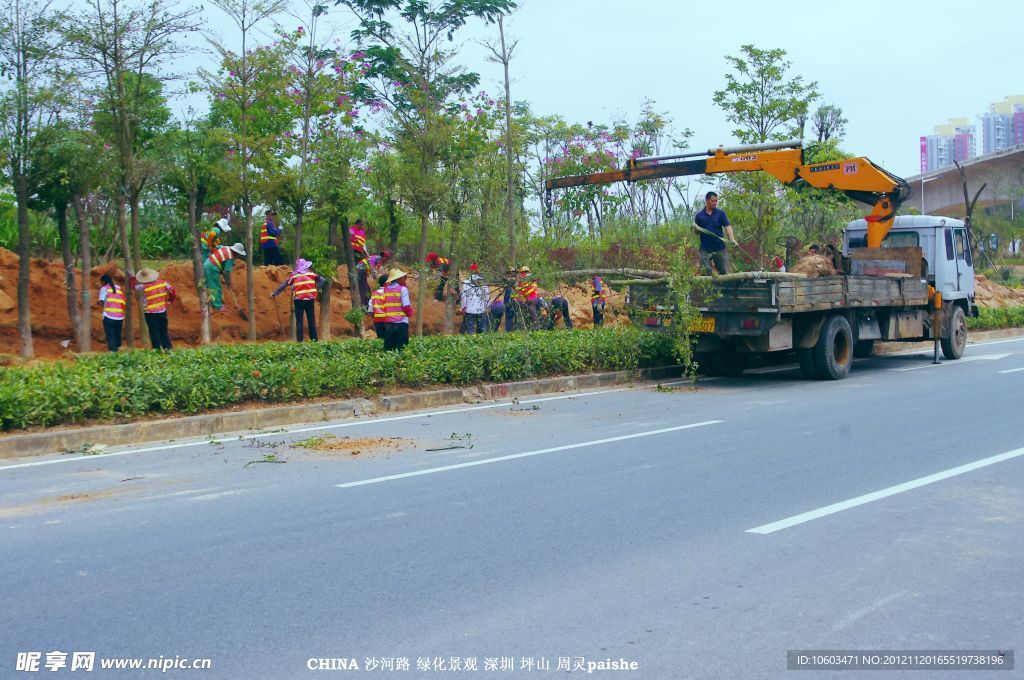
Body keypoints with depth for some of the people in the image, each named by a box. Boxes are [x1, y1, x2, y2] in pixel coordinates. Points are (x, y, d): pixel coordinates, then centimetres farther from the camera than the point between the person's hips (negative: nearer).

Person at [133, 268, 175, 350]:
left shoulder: (144, 287, -15)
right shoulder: (162, 282, -5)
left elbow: (134, 286, 3)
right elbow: (172, 290, -1)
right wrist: (170, 300, 14)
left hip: (150, 312, -4)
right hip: (162, 311, 4)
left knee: (154, 332, 2)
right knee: (164, 331, 13)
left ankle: (157, 349, 1)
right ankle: (168, 348, 12)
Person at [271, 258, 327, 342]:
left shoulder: (294, 275, 5)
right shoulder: (311, 274, 8)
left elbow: (283, 285, 6)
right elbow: (323, 280, 5)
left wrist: (274, 293, 13)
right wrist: (318, 288, 9)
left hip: (298, 300, -1)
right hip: (310, 300, 1)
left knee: (299, 321, 3)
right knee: (311, 320, 10)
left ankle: (300, 340, -3)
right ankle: (314, 338, 9)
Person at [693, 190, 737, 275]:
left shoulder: (721, 213, 1)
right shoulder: (699, 216, 3)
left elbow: (727, 226, -8)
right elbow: (697, 232, 10)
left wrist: (732, 239, -25)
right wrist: (695, 228, -15)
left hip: (720, 248, 0)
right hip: (705, 249, 0)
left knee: (725, 273, 3)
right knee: (705, 274, 0)